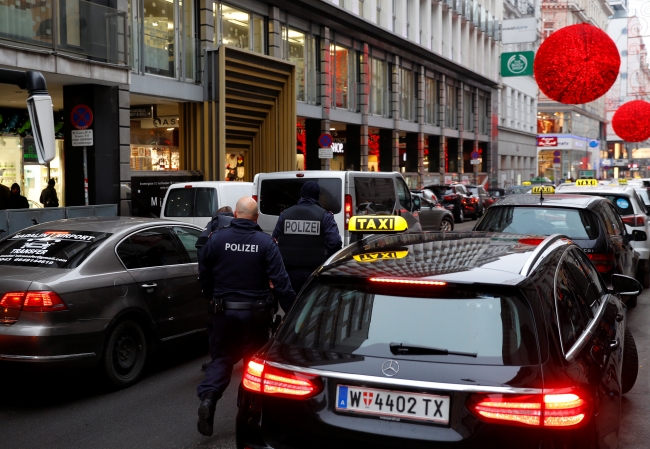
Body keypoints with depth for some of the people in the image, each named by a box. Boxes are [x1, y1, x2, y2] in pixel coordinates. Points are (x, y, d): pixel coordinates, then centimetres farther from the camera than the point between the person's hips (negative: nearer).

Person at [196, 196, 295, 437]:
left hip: (224, 310, 1)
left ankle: (207, 397, -8)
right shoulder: (266, 243, -9)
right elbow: (280, 282, -12)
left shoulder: (217, 239, -5)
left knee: (221, 358, 13)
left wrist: (213, 296, 22)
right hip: (256, 313, -1)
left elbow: (204, 276, 4)